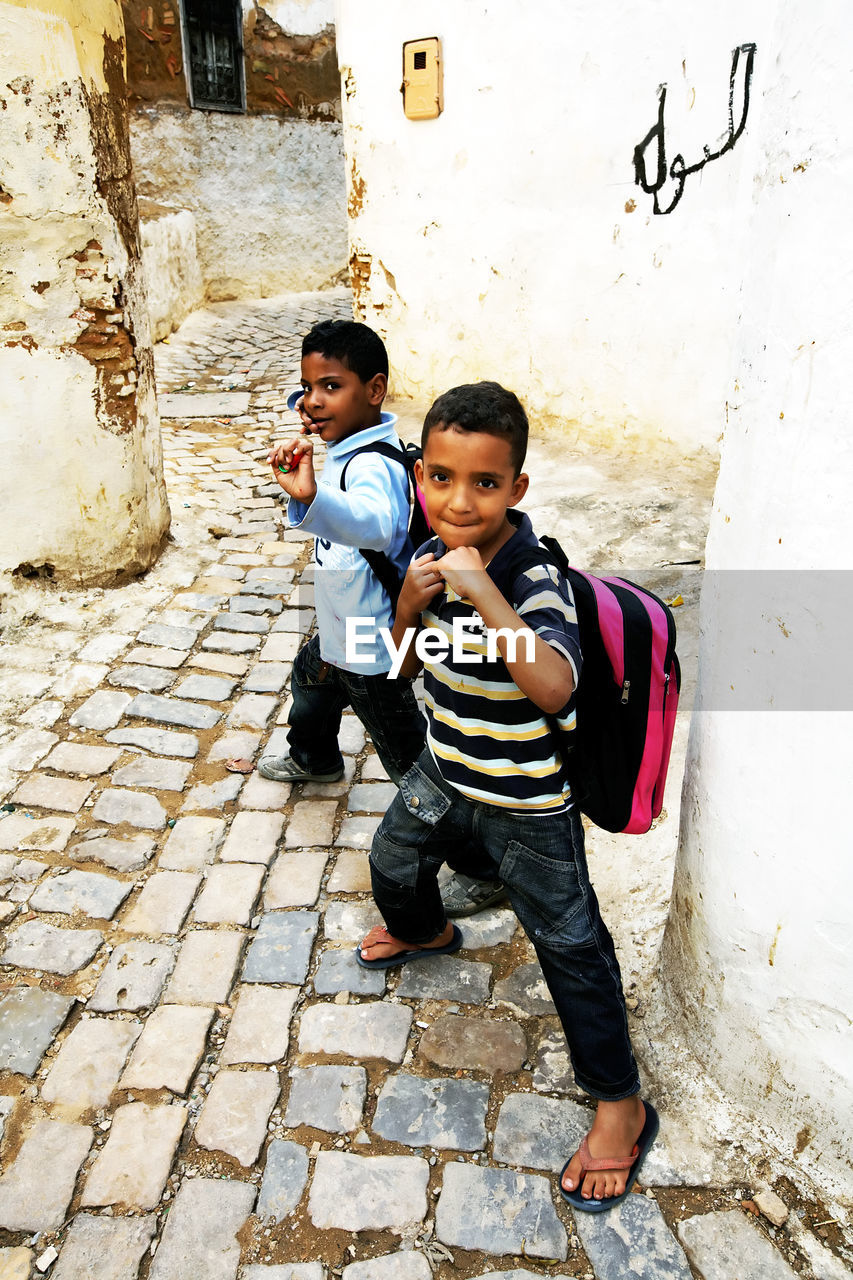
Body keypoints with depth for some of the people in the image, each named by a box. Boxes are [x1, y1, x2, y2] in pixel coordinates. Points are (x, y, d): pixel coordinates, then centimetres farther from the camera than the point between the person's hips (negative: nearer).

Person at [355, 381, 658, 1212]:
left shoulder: (535, 581, -29)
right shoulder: (436, 558, -8)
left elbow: (553, 688, -46)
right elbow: (404, 667, 2)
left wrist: (482, 590, -45)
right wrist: (410, 604, -18)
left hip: (526, 800, -7)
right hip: (444, 770, 7)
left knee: (568, 944, 6)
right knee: (394, 862, 29)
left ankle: (621, 1105, 27)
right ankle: (424, 933, 65)